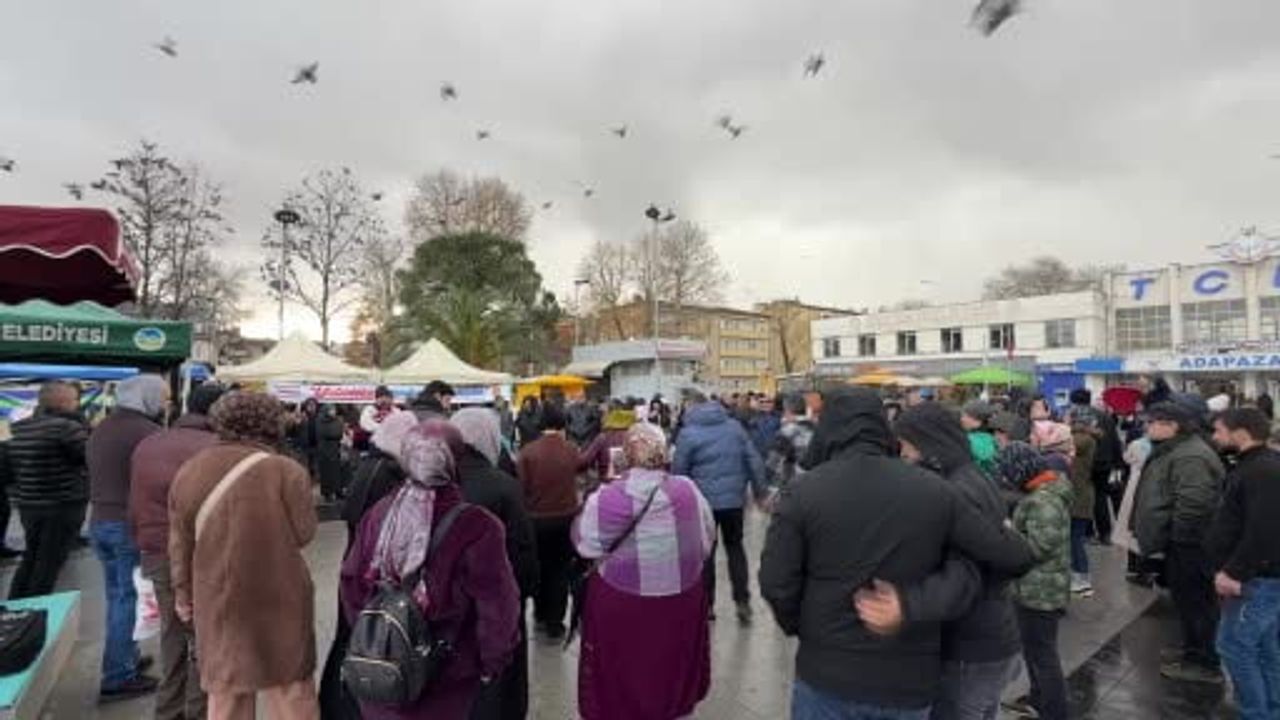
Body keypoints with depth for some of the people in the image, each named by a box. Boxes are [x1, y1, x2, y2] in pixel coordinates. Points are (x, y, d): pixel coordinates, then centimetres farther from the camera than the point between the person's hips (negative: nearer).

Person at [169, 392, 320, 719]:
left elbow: (180, 545, 10)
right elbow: (304, 533, -7)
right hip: (278, 600, -4)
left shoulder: (188, 472, 2)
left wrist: (183, 593, 21)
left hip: (216, 601, 5)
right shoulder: (286, 471, -15)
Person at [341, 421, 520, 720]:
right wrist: (490, 665, -4)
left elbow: (352, 583, 1)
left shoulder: (379, 513, -9)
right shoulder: (476, 526, -24)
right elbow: (497, 610, -20)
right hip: (443, 678, -4)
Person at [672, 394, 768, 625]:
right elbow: (754, 461, 3)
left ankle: (707, 604, 17)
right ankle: (742, 601, 11)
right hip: (733, 498, 3)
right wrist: (760, 491, 10)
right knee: (735, 547, 17)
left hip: (703, 500, -3)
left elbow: (678, 471, -5)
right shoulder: (735, 427, 4)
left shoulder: (688, 433, -7)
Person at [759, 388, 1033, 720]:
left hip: (827, 675, -2)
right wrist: (1011, 535, 21)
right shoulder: (933, 489, -6)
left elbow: (775, 584, -13)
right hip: (909, 679, 2)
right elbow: (1013, 558, -2)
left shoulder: (804, 492, -12)